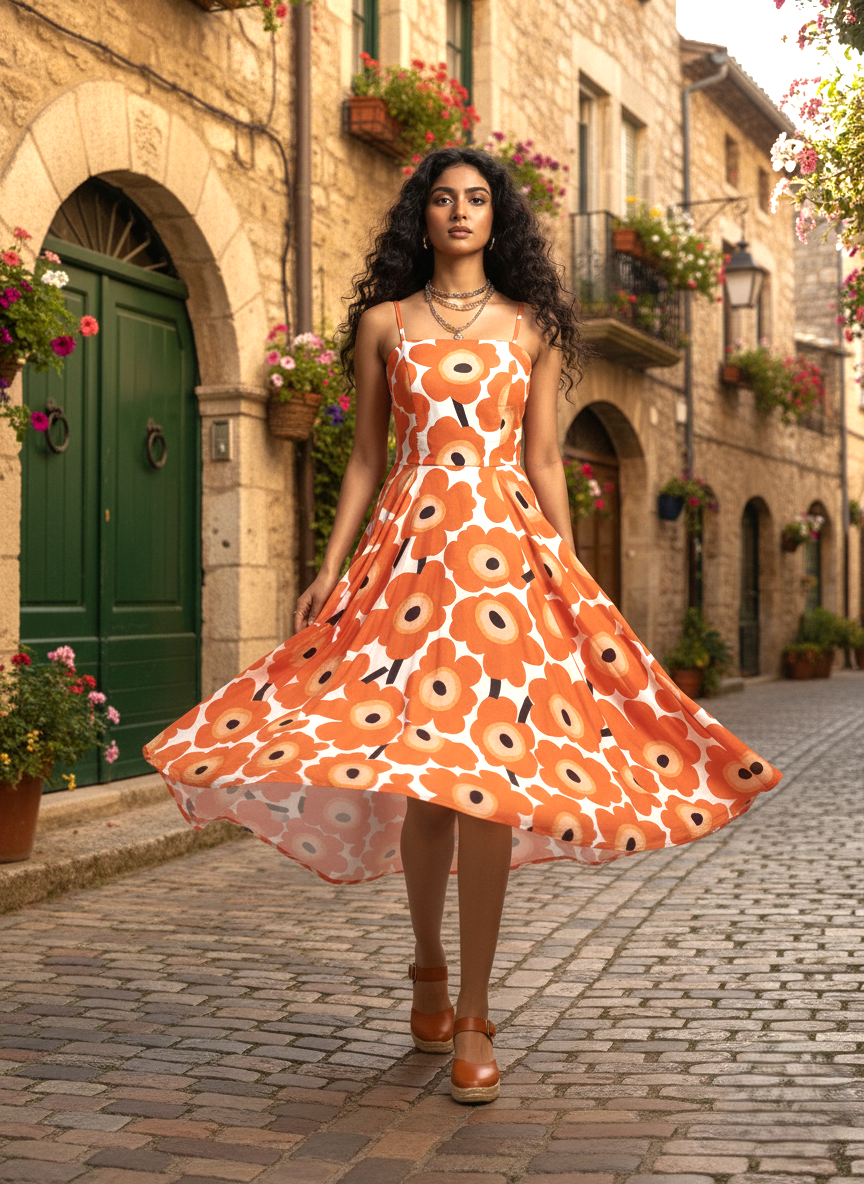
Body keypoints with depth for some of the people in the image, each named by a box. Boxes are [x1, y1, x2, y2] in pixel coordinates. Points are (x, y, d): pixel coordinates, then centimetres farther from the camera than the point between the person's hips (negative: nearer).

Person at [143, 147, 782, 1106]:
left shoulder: (532, 327, 13)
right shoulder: (384, 323, 13)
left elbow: (544, 463, 11)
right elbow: (366, 460, 12)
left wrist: (571, 580, 6)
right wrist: (329, 569, 4)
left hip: (508, 549, 0)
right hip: (409, 548, 0)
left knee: (491, 772, -9)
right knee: (420, 772, -1)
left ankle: (473, 1016, -1)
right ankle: (428, 968, 23)